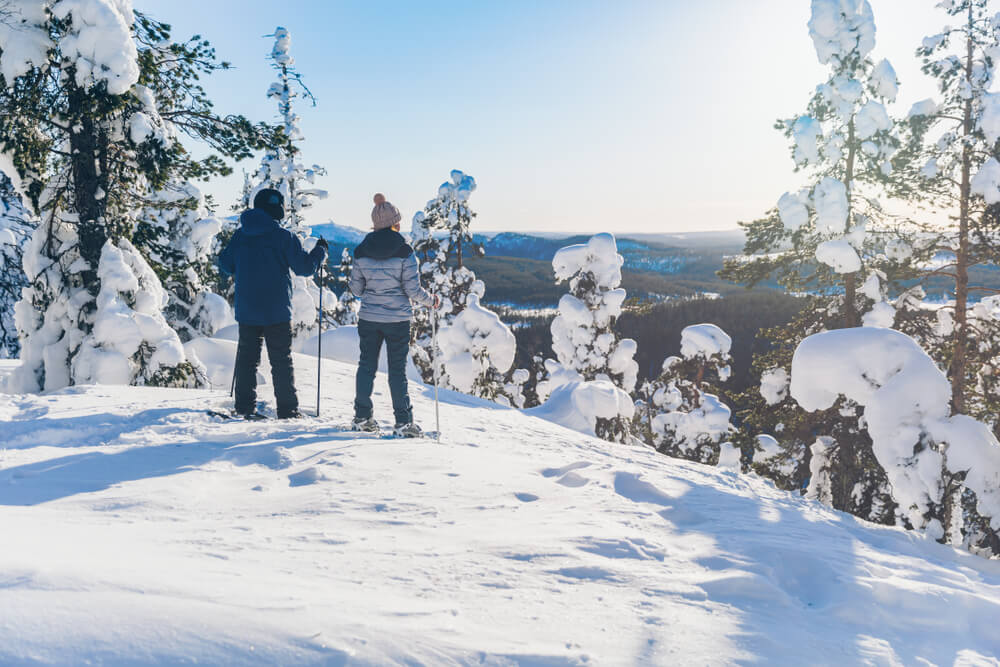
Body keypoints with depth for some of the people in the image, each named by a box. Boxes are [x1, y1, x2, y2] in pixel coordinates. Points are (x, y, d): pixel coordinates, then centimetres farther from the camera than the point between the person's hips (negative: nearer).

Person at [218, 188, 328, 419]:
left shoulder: (240, 235, 6)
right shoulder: (283, 236, -9)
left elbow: (225, 264, 14)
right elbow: (305, 267, -6)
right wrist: (321, 251, 11)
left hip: (246, 310, 4)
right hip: (276, 311, -4)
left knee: (247, 357, 11)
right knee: (281, 360, 2)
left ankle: (244, 405, 11)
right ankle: (287, 409, 4)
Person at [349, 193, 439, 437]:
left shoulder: (361, 251, -2)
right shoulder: (404, 251, -11)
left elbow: (356, 289, 3)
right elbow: (413, 290, -11)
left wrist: (352, 286, 27)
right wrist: (431, 300, 8)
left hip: (368, 318, 3)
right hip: (397, 319, -2)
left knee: (366, 365, 14)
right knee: (397, 369, 4)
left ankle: (362, 417, 18)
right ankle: (403, 422, 5)